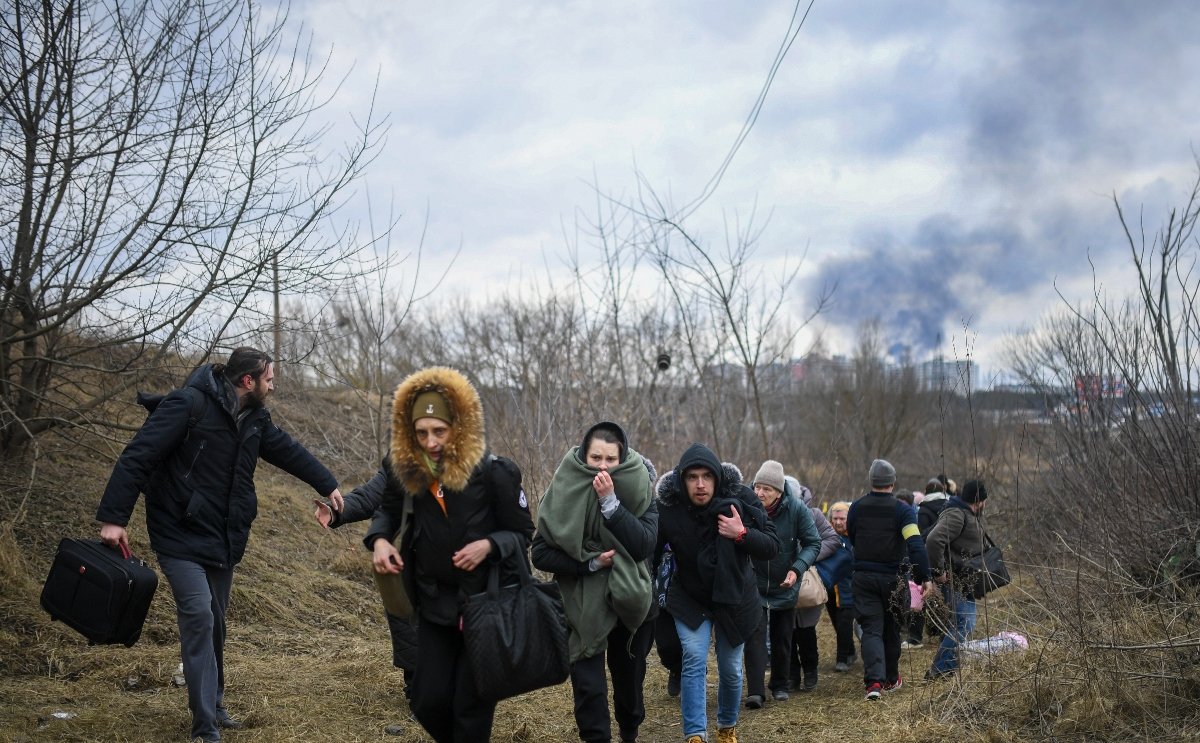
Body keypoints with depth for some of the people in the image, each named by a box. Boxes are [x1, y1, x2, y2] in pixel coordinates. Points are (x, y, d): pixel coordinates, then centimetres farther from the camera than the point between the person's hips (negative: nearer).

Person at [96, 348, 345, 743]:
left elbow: (289, 451, 20)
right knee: (198, 616, -17)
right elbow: (138, 455, -23)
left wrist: (328, 485, 25)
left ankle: (212, 704, 33)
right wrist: (113, 517, -28)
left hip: (223, 539, 8)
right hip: (181, 536, -7)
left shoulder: (255, 418, 4)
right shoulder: (189, 404, -20)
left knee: (214, 621, 15)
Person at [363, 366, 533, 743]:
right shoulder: (405, 468, -6)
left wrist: (489, 545, -27)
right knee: (428, 702, 7)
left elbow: (523, 532, -8)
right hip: (435, 603, 4)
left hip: (487, 602, -4)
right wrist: (379, 540, -11)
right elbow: (388, 509, 11)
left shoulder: (493, 472, -18)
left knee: (471, 705, 1)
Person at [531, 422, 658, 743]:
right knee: (588, 686, -9)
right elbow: (541, 554, -10)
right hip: (582, 606, -2)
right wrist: (589, 563, -20)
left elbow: (644, 545, -20)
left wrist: (611, 503, -28)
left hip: (629, 602, 2)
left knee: (629, 679, 17)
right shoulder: (564, 491, -10)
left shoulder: (640, 490, -7)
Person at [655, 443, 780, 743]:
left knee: (731, 669, 10)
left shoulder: (740, 500, -21)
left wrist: (743, 535, -34)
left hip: (734, 597, 1)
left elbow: (772, 546, -17)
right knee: (694, 660, -17)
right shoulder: (668, 509, -21)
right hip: (689, 598, -1)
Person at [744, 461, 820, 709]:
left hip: (785, 586, 1)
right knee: (755, 635, -13)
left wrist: (797, 569, -23)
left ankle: (780, 685, 32)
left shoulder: (796, 509, -17)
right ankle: (755, 691, -13)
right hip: (754, 585, -1)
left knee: (782, 638, 14)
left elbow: (813, 544, -9)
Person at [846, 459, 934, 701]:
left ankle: (873, 681, -20)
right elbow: (916, 545, -19)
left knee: (871, 630, 0)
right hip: (893, 579, -1)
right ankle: (891, 679, 30)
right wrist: (924, 578, -19)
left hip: (863, 578, 1)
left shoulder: (856, 508, 1)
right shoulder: (902, 510, -9)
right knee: (892, 630, 16)